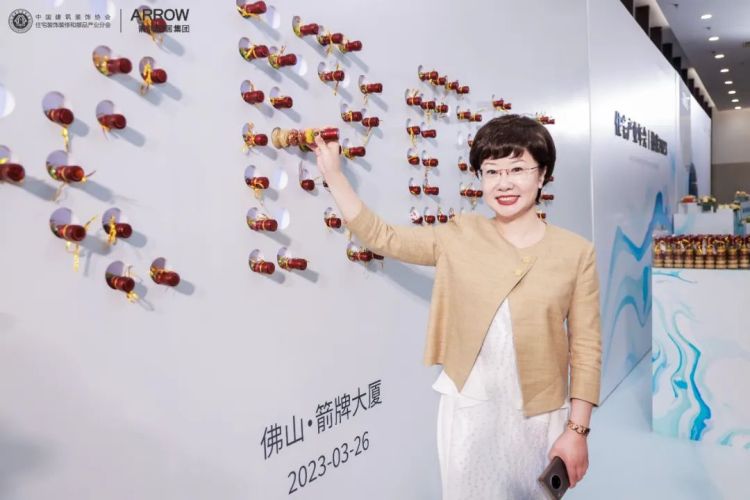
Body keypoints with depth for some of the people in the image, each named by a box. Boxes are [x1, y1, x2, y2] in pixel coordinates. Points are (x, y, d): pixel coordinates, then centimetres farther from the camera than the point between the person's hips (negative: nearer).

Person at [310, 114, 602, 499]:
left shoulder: (576, 252, -5)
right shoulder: (460, 236, -2)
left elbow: (586, 347, -3)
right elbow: (380, 237, 2)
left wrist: (577, 429, -5)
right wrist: (332, 173, -1)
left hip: (539, 416, 0)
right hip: (467, 409, 1)